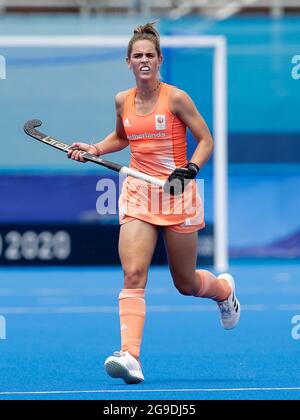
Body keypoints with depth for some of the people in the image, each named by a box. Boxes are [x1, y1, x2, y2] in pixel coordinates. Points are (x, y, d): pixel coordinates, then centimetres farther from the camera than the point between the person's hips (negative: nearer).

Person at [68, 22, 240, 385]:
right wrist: (93, 149, 9)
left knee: (186, 283, 9)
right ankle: (129, 355, -26)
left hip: (177, 194, -3)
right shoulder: (123, 101, 6)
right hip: (137, 193, 3)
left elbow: (205, 140, -3)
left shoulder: (176, 98, -8)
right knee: (133, 275, -17)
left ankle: (224, 289, 45)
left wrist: (191, 169, -20)